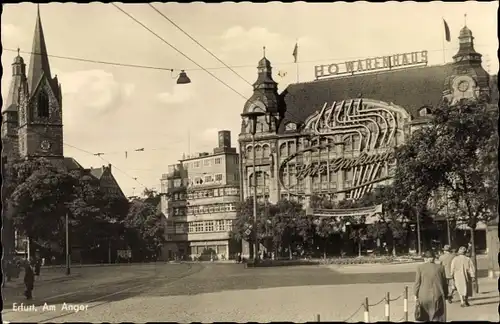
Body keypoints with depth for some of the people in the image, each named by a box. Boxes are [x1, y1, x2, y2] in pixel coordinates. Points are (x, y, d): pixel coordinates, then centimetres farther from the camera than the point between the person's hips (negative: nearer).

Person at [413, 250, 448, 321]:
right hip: (437, 296, 0)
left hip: (424, 296, 0)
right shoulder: (440, 267, 4)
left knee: (424, 318, 15)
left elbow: (417, 282, -3)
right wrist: (445, 295, 15)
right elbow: (444, 283, 7)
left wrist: (416, 294, 6)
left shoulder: (420, 267, -1)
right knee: (437, 318, 4)